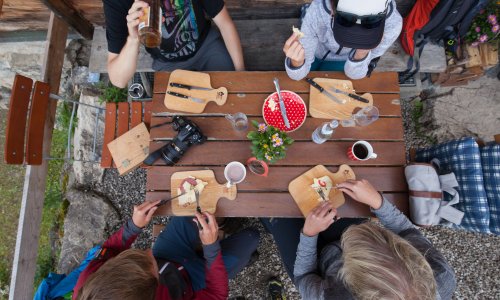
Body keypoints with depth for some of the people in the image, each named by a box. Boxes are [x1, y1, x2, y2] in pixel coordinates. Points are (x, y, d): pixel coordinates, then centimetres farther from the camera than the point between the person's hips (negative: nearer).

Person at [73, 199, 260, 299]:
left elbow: (109, 251, -8)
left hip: (164, 262, 4)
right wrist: (212, 246, -33)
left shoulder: (87, 282, -33)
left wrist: (134, 225, -17)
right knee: (250, 237, 1)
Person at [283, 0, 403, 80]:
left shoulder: (392, 23, -36)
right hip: (316, 56, 0)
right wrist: (297, 62, -54)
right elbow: (297, 75, -31)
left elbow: (353, 74, -24)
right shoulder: (316, 12, -39)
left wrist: (362, 53, -46)